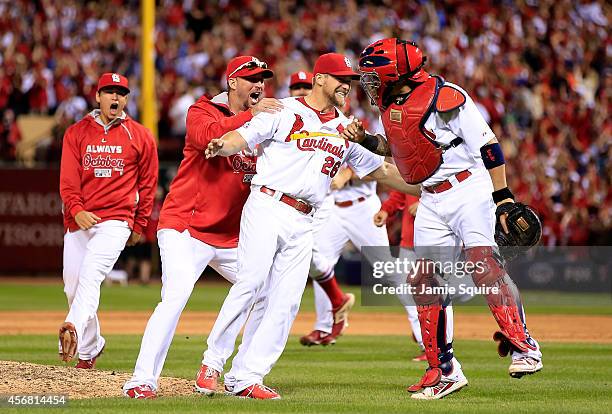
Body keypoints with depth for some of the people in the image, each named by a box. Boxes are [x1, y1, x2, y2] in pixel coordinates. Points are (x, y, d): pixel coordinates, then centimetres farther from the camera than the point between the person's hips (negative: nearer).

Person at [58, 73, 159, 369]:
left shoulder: (140, 137, 7)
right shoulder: (76, 133, 9)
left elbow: (148, 184, 14)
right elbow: (67, 180, 1)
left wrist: (139, 225, 12)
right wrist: (77, 210, -16)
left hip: (116, 220, -3)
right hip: (78, 221, 3)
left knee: (91, 275, -25)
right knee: (73, 287, 6)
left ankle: (73, 331, -45)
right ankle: (89, 349, 24)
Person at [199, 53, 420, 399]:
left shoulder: (346, 130, 19)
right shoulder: (284, 112, 2)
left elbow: (379, 169, 25)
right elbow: (242, 138, -7)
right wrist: (222, 145, -30)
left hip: (303, 224, 6)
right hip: (267, 209, -6)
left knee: (286, 302, -3)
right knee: (251, 283, -18)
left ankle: (245, 378, -1)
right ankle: (213, 361, -9)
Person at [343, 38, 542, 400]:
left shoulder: (445, 98, -16)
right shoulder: (390, 105, 8)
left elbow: (488, 145, -15)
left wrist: (502, 198, -18)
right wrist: (365, 140, 6)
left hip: (469, 189, -8)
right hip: (431, 201, 8)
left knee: (481, 259, -26)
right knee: (423, 280, 2)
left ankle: (523, 346, -25)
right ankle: (444, 371, 10)